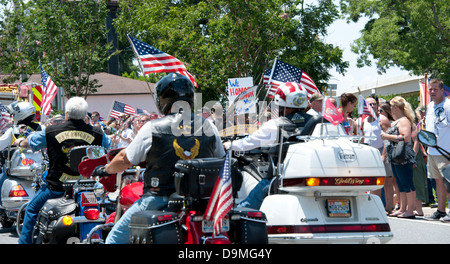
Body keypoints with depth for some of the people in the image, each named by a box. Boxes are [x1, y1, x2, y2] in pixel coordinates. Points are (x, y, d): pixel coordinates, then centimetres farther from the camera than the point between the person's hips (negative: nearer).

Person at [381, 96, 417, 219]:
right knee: (401, 185, 13)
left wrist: (388, 136, -20)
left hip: (403, 159, -11)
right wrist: (386, 136, 19)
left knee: (407, 184, -8)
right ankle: (402, 209, 18)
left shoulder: (404, 121, -12)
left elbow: (406, 138, -25)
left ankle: (410, 210, -8)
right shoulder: (396, 121, 19)